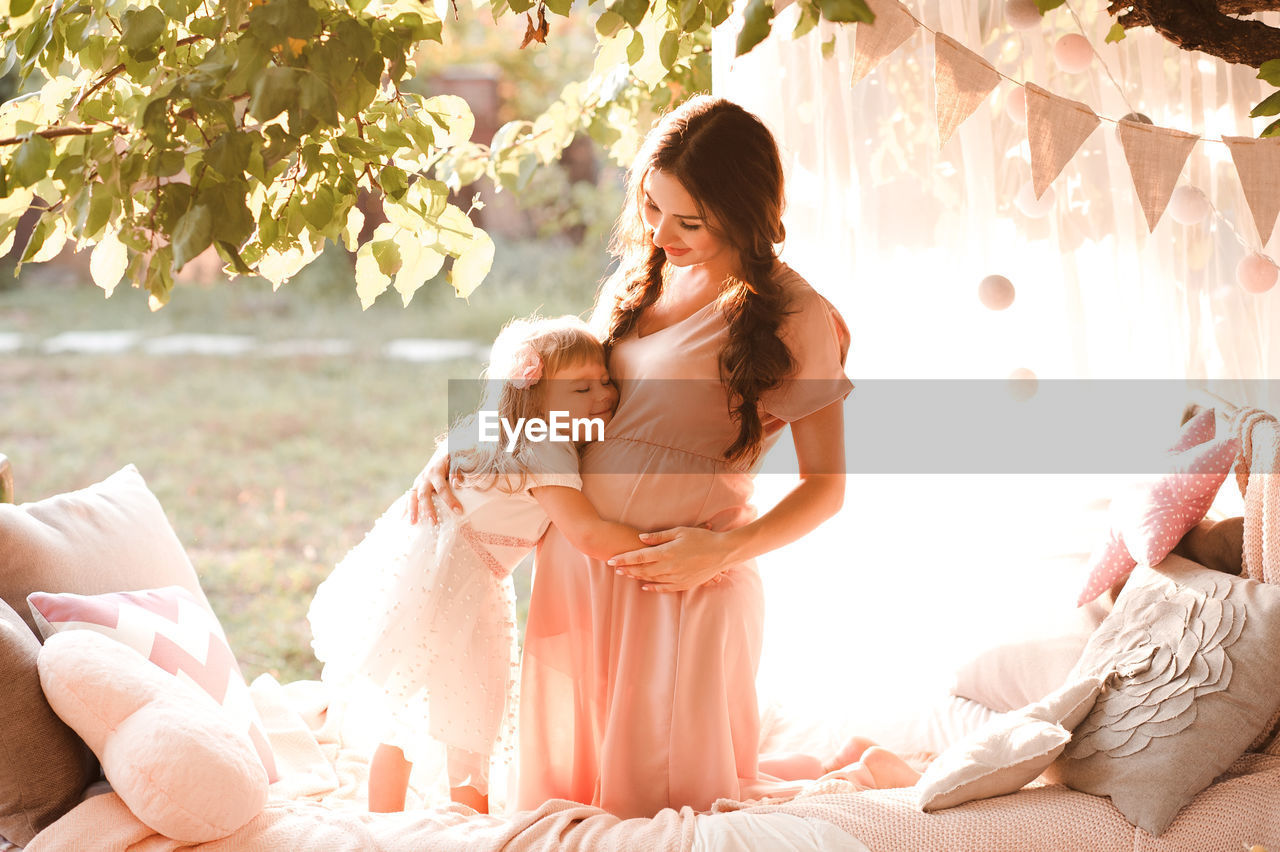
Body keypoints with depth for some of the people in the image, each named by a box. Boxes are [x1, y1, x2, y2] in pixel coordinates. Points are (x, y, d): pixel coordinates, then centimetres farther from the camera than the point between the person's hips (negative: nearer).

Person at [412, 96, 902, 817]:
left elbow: (825, 488, -7)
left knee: (655, 804, 2)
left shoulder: (794, 317, -9)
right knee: (563, 792, 15)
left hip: (683, 585, -6)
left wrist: (725, 551, -20)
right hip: (573, 564, 7)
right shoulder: (637, 280, 10)